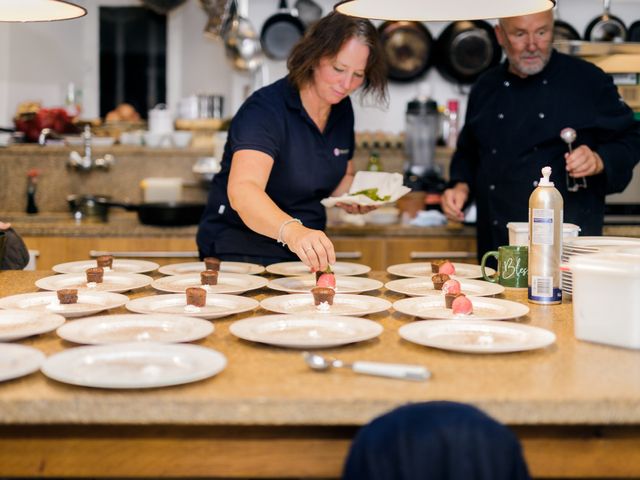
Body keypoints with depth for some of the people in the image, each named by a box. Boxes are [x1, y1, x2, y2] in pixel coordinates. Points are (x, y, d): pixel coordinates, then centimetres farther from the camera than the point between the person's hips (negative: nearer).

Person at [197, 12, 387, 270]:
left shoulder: (342, 109, 5)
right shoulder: (266, 109, -18)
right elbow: (241, 190, -34)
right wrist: (292, 231, -51)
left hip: (306, 255, 6)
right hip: (242, 254, -6)